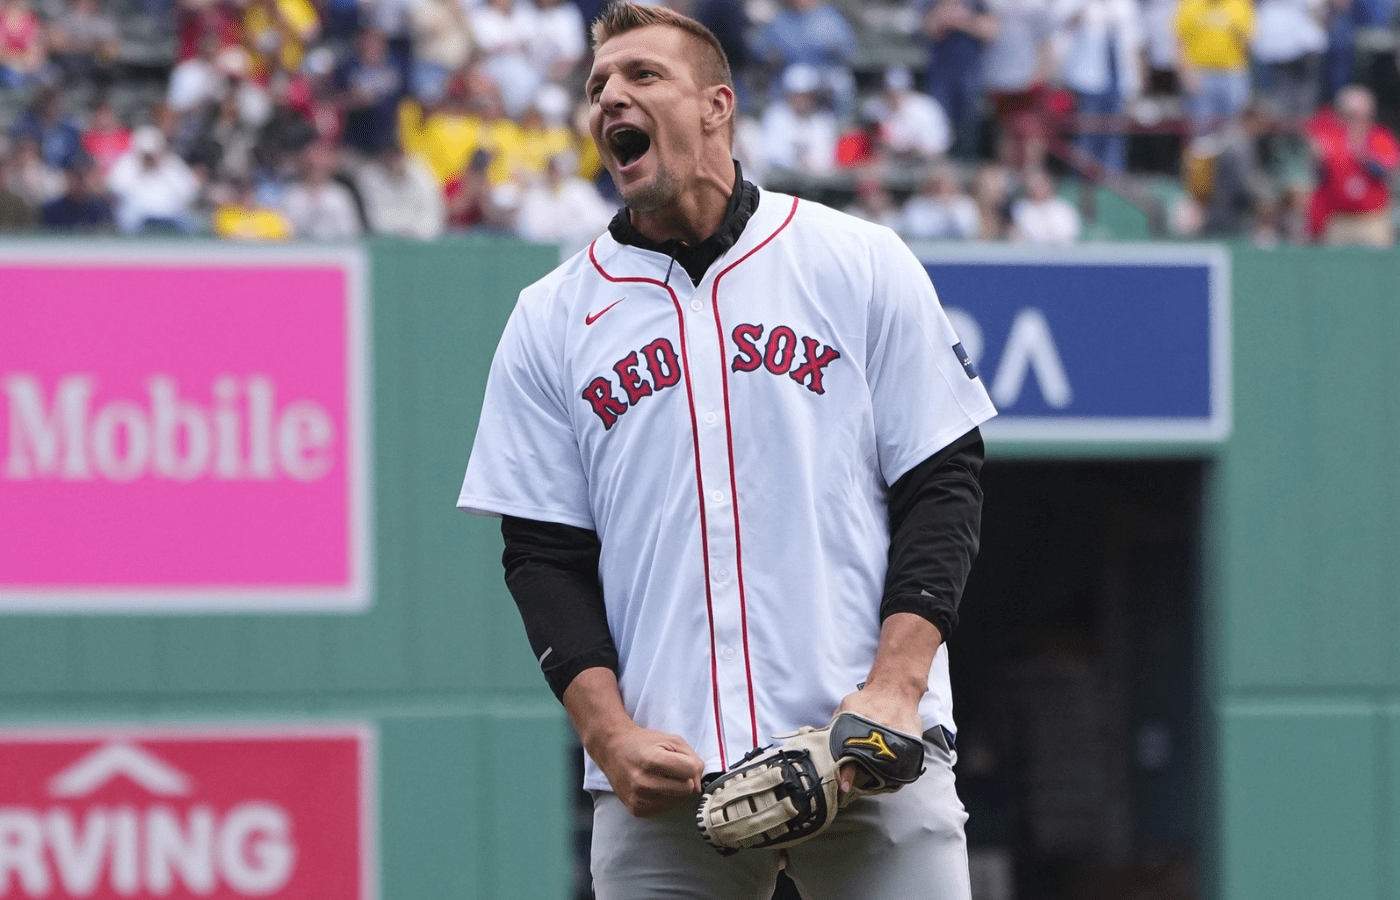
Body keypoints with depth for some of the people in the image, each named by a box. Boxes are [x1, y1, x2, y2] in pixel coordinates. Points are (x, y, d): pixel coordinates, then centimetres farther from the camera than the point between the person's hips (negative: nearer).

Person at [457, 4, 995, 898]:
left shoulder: (862, 263, 7)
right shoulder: (552, 319, 12)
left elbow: (942, 486, 5)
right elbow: (544, 557, 10)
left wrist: (893, 690, -9)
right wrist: (611, 737, -6)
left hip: (875, 757, -1)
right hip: (662, 782, 2)